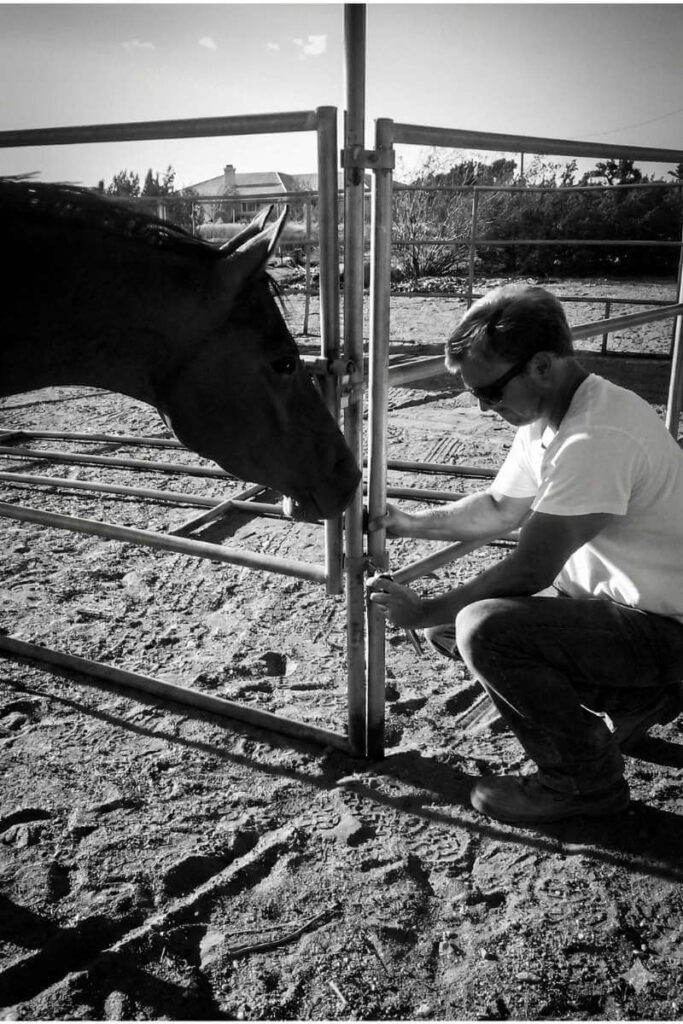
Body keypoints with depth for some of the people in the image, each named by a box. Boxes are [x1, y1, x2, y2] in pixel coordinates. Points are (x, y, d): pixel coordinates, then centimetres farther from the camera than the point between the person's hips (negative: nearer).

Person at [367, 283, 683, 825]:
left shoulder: (597, 438, -30)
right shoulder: (547, 416, 2)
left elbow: (530, 570, -27)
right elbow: (500, 508, 15)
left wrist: (424, 612, -15)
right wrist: (410, 523, 5)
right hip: (609, 598, 10)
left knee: (483, 629, -28)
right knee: (454, 618, 5)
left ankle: (586, 780, -2)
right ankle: (627, 704, 17)